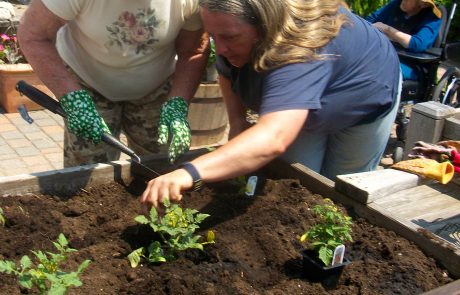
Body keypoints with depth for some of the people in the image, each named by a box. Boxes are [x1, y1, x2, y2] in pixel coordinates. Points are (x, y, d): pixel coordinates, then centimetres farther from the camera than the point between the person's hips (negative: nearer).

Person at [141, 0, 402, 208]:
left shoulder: (302, 48, -49)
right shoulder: (233, 31, -26)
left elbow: (274, 138, -64)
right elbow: (227, 70, -4)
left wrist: (189, 173, -75)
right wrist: (236, 119, -20)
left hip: (364, 100, -5)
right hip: (304, 107, 5)